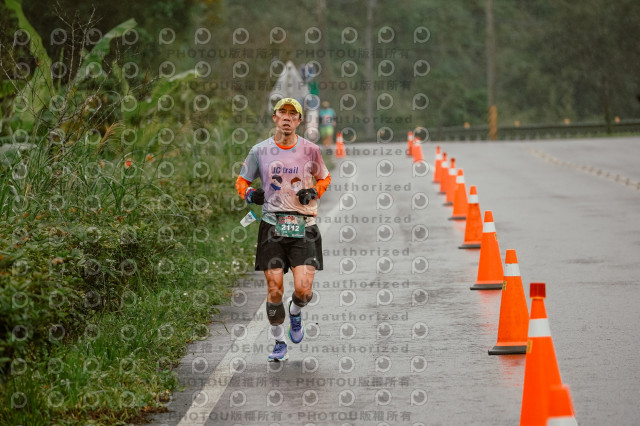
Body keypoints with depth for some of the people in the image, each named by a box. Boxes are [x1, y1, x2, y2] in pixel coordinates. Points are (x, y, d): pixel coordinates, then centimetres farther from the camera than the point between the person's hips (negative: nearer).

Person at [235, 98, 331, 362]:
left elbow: (324, 178, 18)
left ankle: (295, 312, 25)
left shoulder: (310, 150, 2)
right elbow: (242, 181, 16)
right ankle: (279, 343, 16)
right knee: (274, 290, -2)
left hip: (303, 227, -1)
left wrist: (314, 192, -2)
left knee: (303, 290, -12)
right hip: (272, 225, 1)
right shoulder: (260, 151, 4)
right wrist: (250, 194, -6)